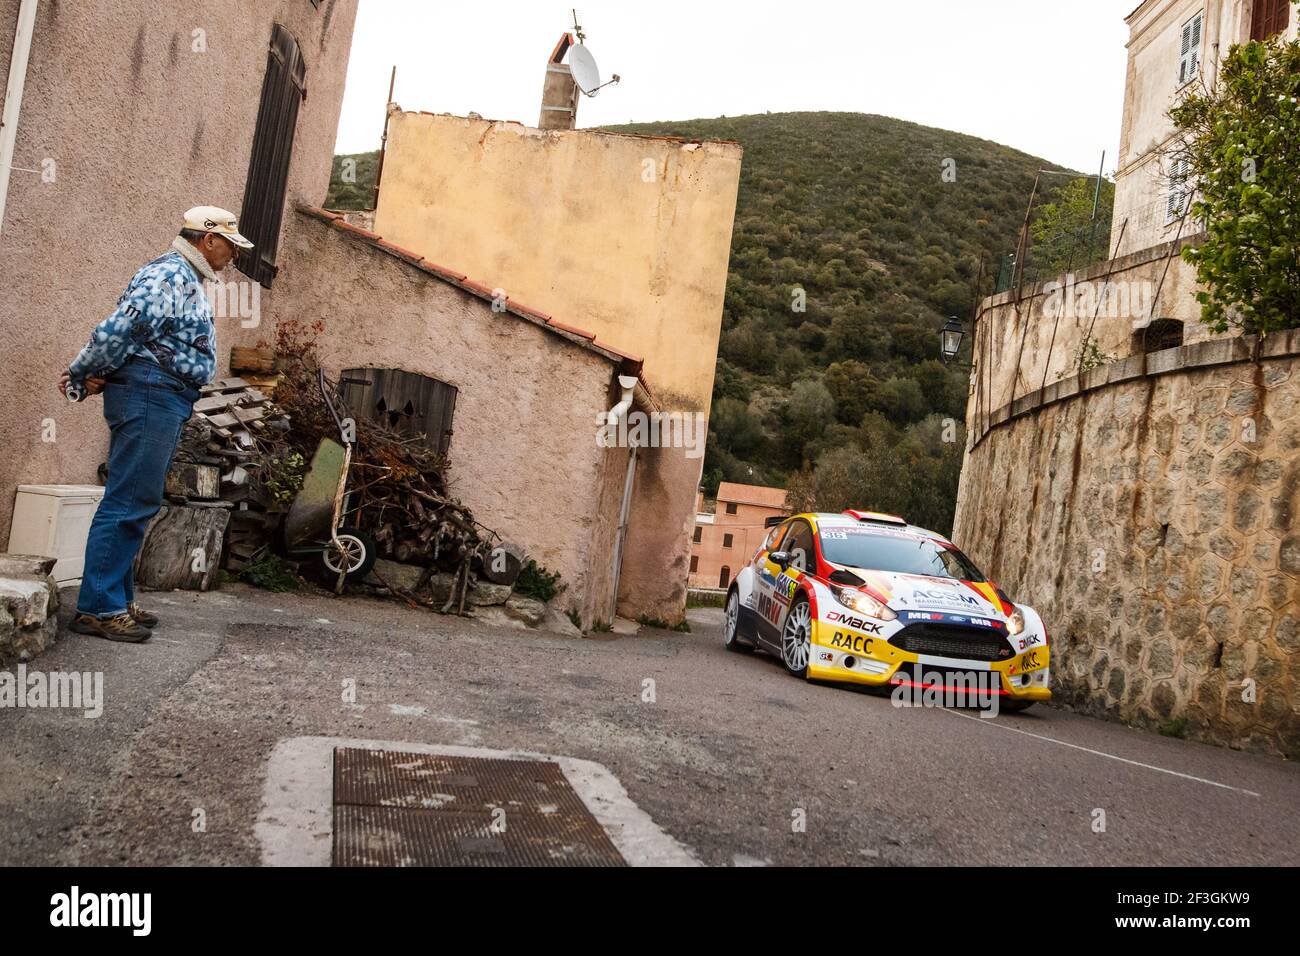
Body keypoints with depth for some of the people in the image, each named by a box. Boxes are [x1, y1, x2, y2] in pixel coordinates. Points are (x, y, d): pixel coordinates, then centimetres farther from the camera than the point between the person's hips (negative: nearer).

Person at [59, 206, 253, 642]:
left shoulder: (188, 280, 23)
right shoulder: (170, 274, -9)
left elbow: (118, 332, 20)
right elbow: (119, 328, -18)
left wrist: (87, 374, 8)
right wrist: (82, 374, -6)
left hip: (164, 401, 10)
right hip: (149, 393, -10)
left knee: (138, 502, 12)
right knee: (128, 501, -9)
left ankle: (116, 601, 19)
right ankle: (97, 607, -6)